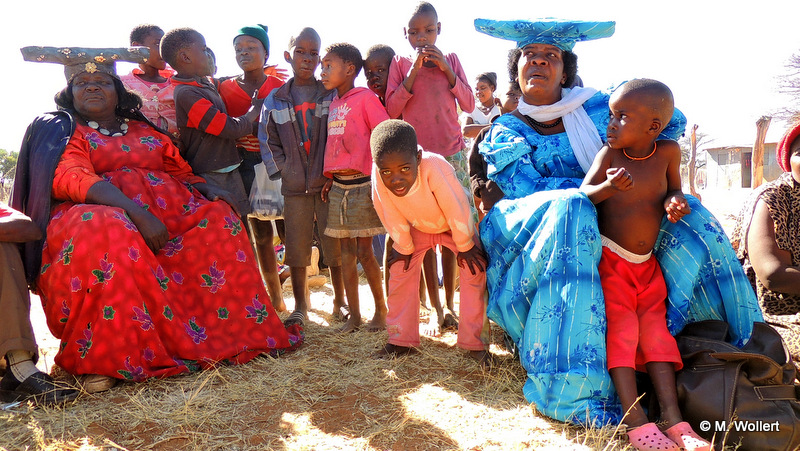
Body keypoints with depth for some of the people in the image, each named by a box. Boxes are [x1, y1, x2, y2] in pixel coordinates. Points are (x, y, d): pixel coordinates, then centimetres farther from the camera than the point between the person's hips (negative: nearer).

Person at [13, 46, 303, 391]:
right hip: (89, 215, -5)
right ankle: (100, 357, -29)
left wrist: (208, 189, -5)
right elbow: (73, 178, -12)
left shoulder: (145, 131, 23)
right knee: (106, 228, -38)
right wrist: (136, 211, -29)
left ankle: (232, 330, -10)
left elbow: (181, 171, 21)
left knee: (218, 216, -11)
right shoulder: (59, 129, 8)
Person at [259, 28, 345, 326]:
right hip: (295, 187, 2)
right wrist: (283, 170, -2)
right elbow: (267, 140, 9)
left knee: (335, 246, 4)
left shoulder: (332, 95, 2)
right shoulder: (275, 100, 6)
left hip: (329, 183, -1)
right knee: (296, 248, 6)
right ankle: (300, 306, 22)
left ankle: (340, 301, 22)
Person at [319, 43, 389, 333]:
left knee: (364, 252, -2)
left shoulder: (365, 98, -7)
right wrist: (330, 178, 11)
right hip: (338, 186, 7)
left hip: (362, 185, -7)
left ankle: (381, 310, 16)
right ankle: (354, 315, 17)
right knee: (346, 251, 8)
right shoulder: (333, 104, 14)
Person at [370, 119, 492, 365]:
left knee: (474, 270, -14)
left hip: (455, 225, -3)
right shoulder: (378, 179, -33)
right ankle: (402, 340, 11)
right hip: (417, 227, 3)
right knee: (400, 271, -2)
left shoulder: (435, 167, -45)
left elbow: (456, 209, -30)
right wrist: (404, 248, -3)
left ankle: (475, 342, -1)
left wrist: (465, 246, -18)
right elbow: (393, 219, -16)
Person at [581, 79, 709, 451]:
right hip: (610, 258, -4)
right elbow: (582, 194, -12)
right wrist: (609, 187, -33)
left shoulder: (668, 152, -2)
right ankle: (635, 419, -12)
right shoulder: (609, 154, -9)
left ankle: (672, 417, 0)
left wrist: (674, 202, -12)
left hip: (647, 263, 4)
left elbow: (673, 189, 12)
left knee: (656, 329, 0)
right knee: (621, 327, -13)